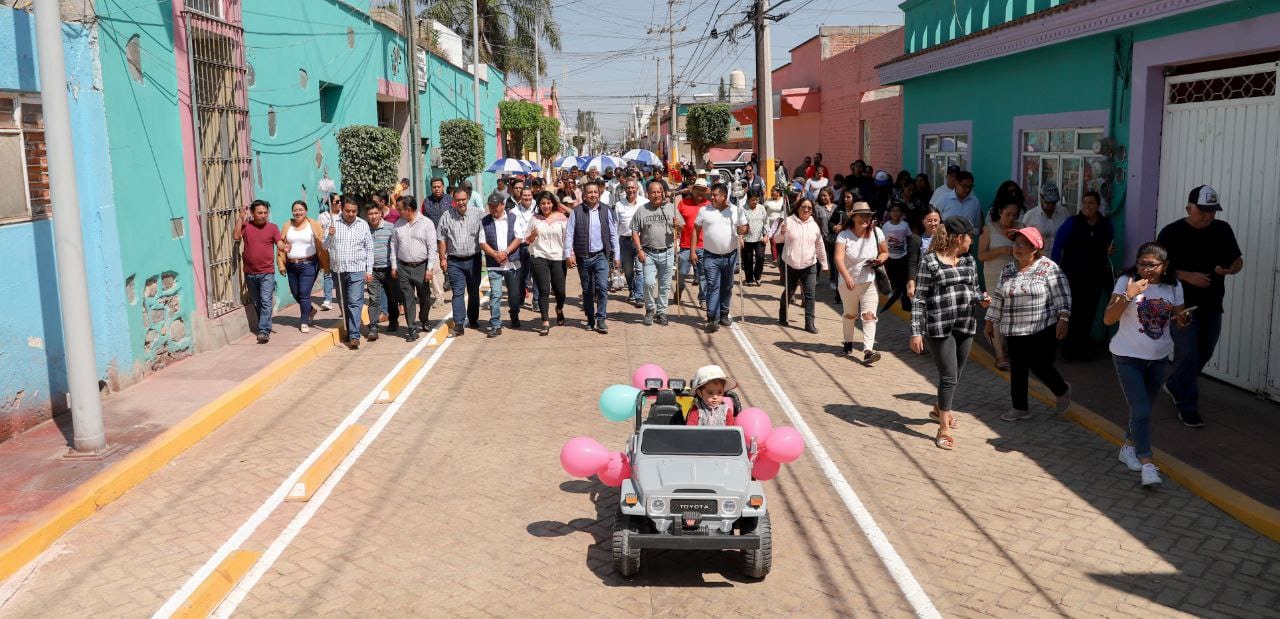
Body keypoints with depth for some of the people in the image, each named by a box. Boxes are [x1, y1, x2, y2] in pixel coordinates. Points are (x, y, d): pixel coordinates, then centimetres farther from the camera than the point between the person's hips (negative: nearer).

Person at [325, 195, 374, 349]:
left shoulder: (363, 225, 5)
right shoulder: (334, 224, 4)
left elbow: (369, 249, 8)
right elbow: (326, 246, 4)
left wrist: (369, 270, 3)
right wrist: (330, 235, -17)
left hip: (357, 270, -2)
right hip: (338, 270, 2)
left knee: (355, 303, -11)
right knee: (343, 303, 11)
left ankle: (354, 336, -15)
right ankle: (348, 331, 23)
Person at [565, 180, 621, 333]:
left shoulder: (606, 211, 3)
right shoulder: (576, 212, -1)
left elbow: (613, 235, 5)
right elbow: (569, 235, -1)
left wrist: (616, 256, 4)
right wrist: (569, 254, -8)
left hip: (601, 255, 0)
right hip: (583, 257, 0)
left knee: (602, 287, -13)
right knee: (587, 290, 9)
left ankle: (601, 319, -5)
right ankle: (590, 320, 21)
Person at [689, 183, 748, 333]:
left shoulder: (736, 211, 2)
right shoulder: (704, 211, 0)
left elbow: (745, 227, 10)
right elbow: (696, 230, 4)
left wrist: (743, 230, -15)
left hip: (730, 255, 2)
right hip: (711, 256, -2)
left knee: (727, 287, 12)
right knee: (713, 286, -10)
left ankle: (724, 315, 26)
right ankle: (713, 319, -13)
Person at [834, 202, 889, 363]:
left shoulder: (877, 232, -7)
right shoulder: (844, 235, -16)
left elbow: (885, 252, 8)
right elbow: (838, 258, -30)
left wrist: (881, 259, -17)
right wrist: (846, 276, -45)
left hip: (870, 282, 0)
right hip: (848, 282, 0)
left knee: (869, 315, -13)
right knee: (850, 315, 19)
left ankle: (868, 351, -18)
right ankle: (848, 342, 42)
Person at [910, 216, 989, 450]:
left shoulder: (968, 260, 10)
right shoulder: (929, 261, -8)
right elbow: (919, 299, -8)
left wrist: (981, 299, -4)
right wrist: (916, 332, -13)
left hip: (965, 326, 6)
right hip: (939, 327, -6)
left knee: (956, 375, 16)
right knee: (949, 376, -7)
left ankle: (940, 409, 42)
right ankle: (944, 429, 3)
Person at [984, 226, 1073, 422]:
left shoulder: (1048, 267, -7)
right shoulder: (1007, 271, 9)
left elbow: (1062, 295, -9)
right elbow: (998, 298, 15)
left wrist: (1063, 319, -16)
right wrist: (990, 322, 16)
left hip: (1043, 331, -5)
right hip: (1014, 332, 5)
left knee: (1040, 368, -1)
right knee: (1017, 370, 7)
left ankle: (1062, 391, 29)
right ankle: (1020, 408, 20)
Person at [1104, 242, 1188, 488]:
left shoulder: (1173, 286, -1)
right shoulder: (1127, 282, -13)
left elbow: (1179, 317, 11)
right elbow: (1108, 319, -19)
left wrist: (1182, 317, -13)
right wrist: (1128, 295, -31)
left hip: (1159, 357, 5)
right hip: (1128, 356, -4)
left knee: (1143, 408, 17)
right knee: (1141, 411, -11)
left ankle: (1129, 447, 37)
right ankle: (1146, 463, -8)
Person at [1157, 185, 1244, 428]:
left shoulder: (1223, 230, 3)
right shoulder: (1172, 233, -9)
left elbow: (1238, 261, 11)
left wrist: (1230, 269, -13)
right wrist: (1188, 276, -23)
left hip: (1212, 307, 5)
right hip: (1183, 306, -5)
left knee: (1203, 355, 16)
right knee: (1188, 356, -6)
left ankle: (1174, 386, 40)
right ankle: (1187, 408, 4)